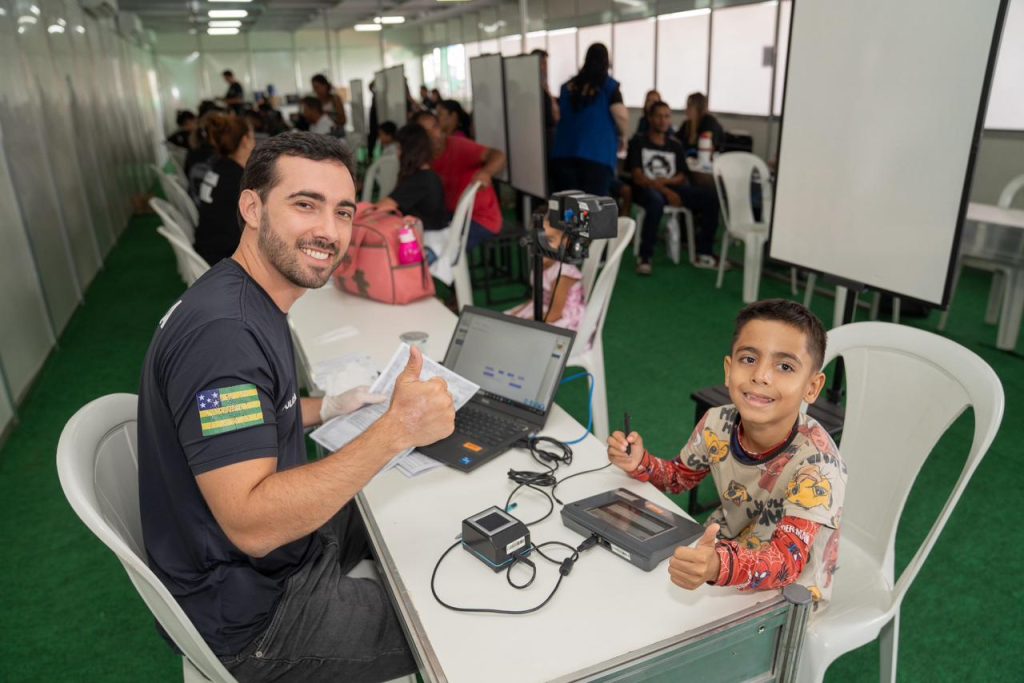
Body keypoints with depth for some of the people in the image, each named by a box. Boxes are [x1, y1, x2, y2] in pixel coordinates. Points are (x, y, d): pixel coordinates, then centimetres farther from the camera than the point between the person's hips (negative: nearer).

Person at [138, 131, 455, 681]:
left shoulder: (248, 300, 2)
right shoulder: (222, 331, -31)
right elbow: (251, 524, -35)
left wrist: (330, 408, 6)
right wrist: (395, 431, -39)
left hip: (282, 542, 10)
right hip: (247, 615, -9)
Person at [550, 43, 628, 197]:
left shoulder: (568, 85, 13)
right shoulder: (609, 85, -1)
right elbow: (621, 116, -11)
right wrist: (622, 134, 6)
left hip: (564, 151, 4)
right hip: (597, 153, -4)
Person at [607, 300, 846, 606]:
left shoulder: (817, 463, -28)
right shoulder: (716, 424, -13)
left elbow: (787, 559, -36)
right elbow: (679, 476, 5)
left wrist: (719, 567, -57)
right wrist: (639, 463, -17)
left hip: (789, 595, -5)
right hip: (727, 551, 5)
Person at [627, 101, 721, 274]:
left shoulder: (675, 145, 18)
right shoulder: (638, 142, 4)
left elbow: (682, 177, 13)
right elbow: (637, 177, -8)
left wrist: (667, 180, -11)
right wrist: (664, 190, -20)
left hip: (671, 187, 5)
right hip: (646, 189, -5)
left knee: (710, 196, -16)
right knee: (656, 201, -42)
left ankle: (703, 254, -10)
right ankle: (644, 257, -29)